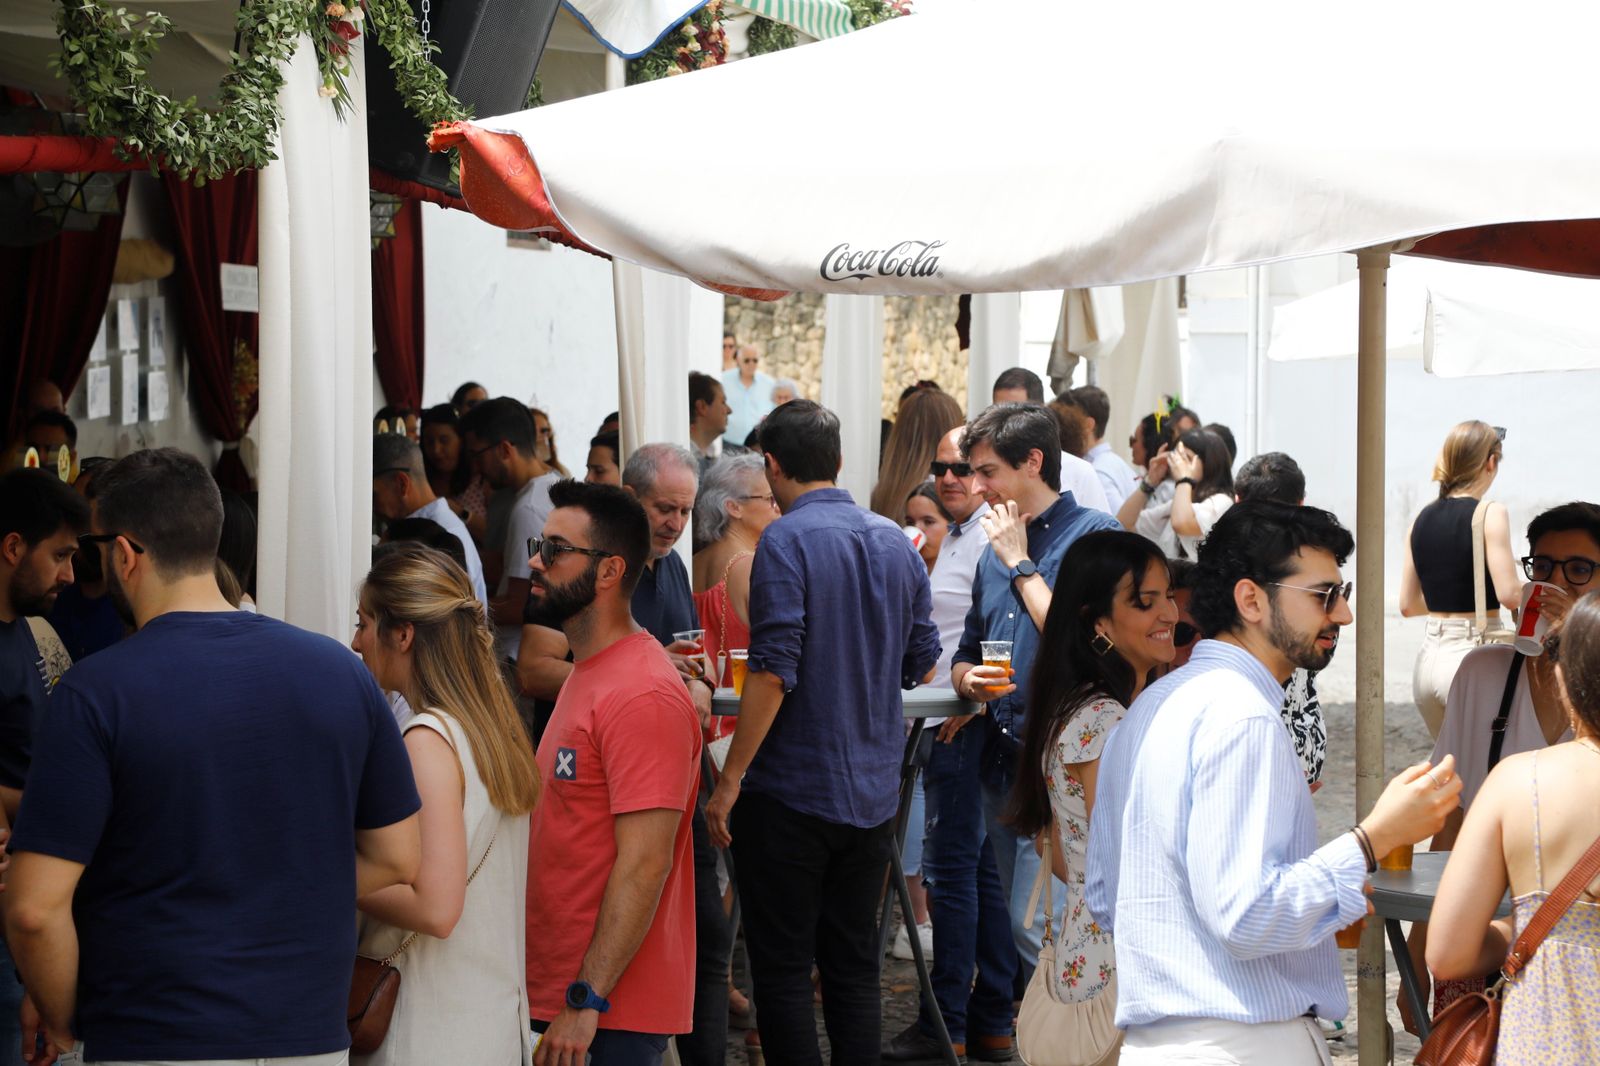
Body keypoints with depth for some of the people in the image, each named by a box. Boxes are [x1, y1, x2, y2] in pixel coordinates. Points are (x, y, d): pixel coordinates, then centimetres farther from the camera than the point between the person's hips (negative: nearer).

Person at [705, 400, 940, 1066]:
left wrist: (730, 780, -16)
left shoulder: (787, 542, -13)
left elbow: (774, 670, -20)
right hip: (874, 796, 6)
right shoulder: (895, 542, 8)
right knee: (855, 969, 12)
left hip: (791, 794, -6)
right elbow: (922, 665, 14)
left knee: (783, 974, 1)